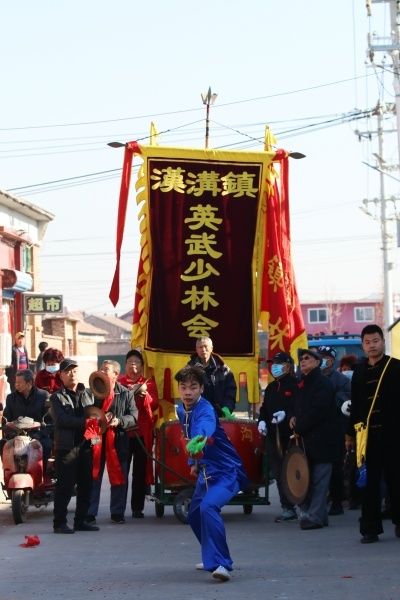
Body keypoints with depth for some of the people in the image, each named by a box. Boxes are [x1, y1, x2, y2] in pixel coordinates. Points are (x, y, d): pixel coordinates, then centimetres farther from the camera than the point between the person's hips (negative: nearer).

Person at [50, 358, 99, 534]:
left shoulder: (88, 394, 19)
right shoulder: (57, 397, 3)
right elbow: (62, 419, -12)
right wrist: (84, 422, -20)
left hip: (86, 445, 5)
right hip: (66, 446, -5)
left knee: (85, 485, 7)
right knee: (65, 485, -7)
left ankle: (81, 520, 16)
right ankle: (59, 522, -3)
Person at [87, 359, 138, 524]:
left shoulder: (125, 394, 4)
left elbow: (133, 416, -1)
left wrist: (119, 421, -17)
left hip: (118, 440, 0)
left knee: (118, 478, 5)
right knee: (93, 477, 3)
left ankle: (117, 512, 16)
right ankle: (90, 512, 9)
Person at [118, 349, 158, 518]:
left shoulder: (149, 383, 12)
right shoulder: (119, 382, 9)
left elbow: (154, 405, 0)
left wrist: (144, 394, -17)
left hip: (143, 433, 1)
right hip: (123, 431, -1)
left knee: (140, 471, 3)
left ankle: (137, 508, 8)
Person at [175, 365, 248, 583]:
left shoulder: (205, 410, -25)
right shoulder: (182, 411, 2)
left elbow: (204, 427, -50)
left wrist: (199, 440, -70)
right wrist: (194, 461, 23)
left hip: (226, 471, -10)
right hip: (206, 472, 10)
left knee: (208, 507, -32)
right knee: (194, 515, 19)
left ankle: (221, 564, -33)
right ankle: (212, 556, 41)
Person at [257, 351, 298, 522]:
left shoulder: (296, 385, -5)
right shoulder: (270, 388, 20)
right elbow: (264, 408, 23)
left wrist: (286, 414, -26)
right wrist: (262, 421, 4)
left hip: (292, 436, -8)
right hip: (274, 436, 8)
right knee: (279, 473, 7)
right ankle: (287, 508, 12)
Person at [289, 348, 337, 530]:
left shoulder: (322, 383, -9)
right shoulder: (302, 383, 18)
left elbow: (316, 411, -18)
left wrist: (299, 428, -12)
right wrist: (294, 417, 8)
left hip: (320, 440, -9)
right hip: (305, 439, 9)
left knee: (318, 479, -7)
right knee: (307, 477, 7)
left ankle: (314, 516, -7)